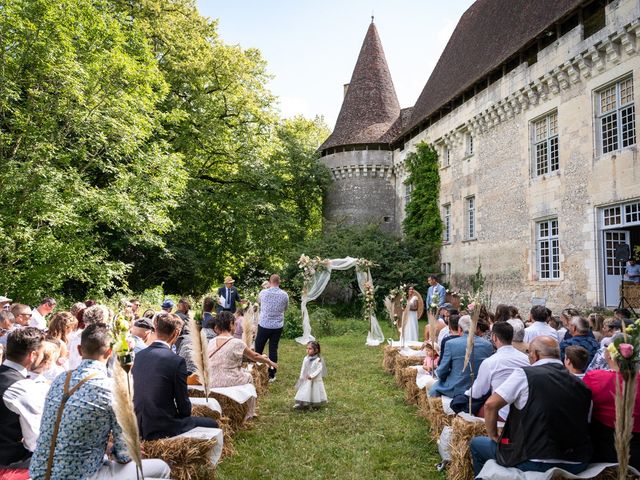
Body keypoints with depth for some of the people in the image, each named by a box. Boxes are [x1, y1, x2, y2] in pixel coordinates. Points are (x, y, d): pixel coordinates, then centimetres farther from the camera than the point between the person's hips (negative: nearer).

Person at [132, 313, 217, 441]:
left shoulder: (139, 356, 2)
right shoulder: (176, 361, -18)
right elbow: (184, 406, -10)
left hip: (139, 426, 7)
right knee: (212, 424, 10)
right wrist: (185, 415, 12)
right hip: (162, 428, -7)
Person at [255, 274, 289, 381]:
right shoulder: (284, 295, -5)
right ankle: (271, 375, 11)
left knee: (258, 348, 11)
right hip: (278, 326, 2)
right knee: (273, 349, 8)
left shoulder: (263, 293, -9)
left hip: (264, 325, -2)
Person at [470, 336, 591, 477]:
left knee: (477, 444, 16)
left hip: (535, 463, -6)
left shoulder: (524, 374, -10)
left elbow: (490, 405, -10)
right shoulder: (581, 386, 2)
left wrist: (494, 437, 5)